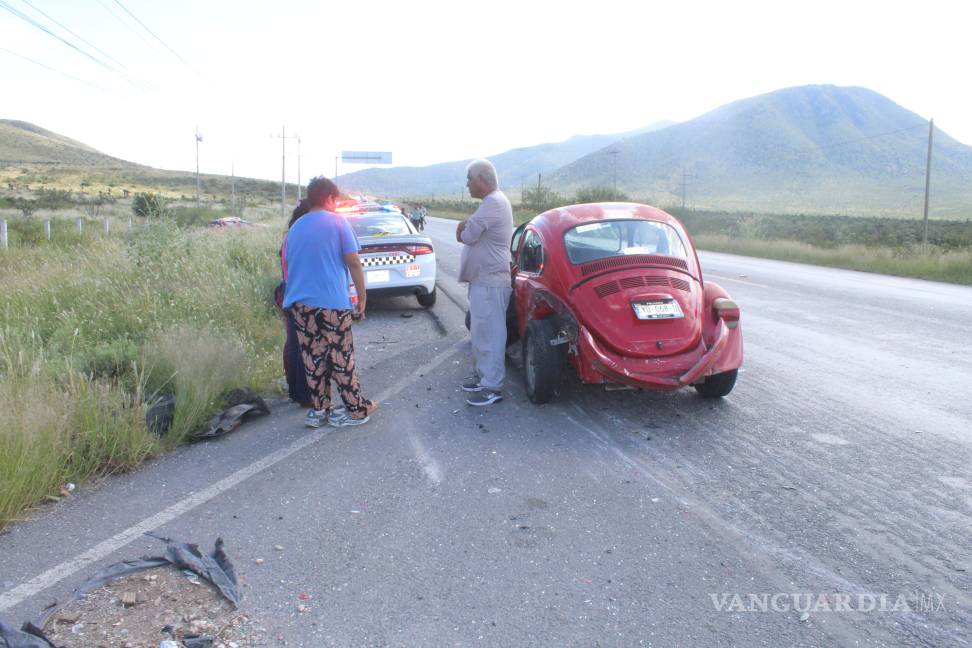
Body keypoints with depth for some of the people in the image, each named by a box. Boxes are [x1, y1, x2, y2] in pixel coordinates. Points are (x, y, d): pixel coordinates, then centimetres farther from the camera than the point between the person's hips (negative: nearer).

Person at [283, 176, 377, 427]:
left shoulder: (295, 227, 15)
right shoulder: (337, 222, -1)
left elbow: (288, 265, 20)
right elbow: (353, 262, -7)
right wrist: (362, 296, -1)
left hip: (300, 302, 5)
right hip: (332, 302, -5)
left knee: (313, 358, 10)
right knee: (341, 357, 2)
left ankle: (320, 410, 16)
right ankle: (357, 409, 11)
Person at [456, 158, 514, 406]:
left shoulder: (493, 203, -18)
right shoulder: (493, 201, 16)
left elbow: (468, 236, -21)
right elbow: (473, 233, 18)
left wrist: (464, 229, 1)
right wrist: (465, 227, -3)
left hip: (490, 282, -11)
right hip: (482, 278, 11)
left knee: (489, 334, -5)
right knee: (480, 331, 18)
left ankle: (492, 386, 1)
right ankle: (482, 374, 30)